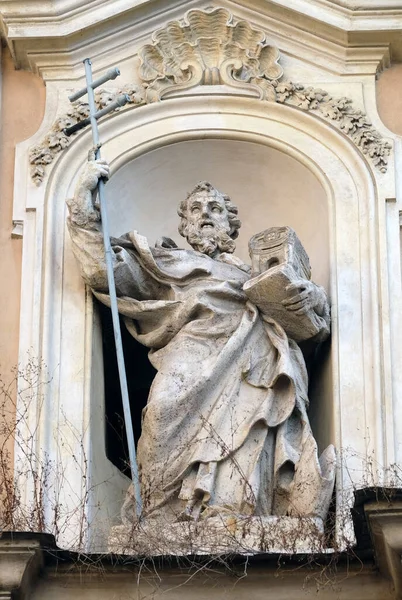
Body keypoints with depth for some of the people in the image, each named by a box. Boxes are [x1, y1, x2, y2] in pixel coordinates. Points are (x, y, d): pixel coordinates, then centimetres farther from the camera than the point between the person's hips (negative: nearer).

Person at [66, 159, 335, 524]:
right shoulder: (167, 264, 29)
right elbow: (105, 271, 13)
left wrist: (313, 296, 6)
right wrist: (85, 198, 11)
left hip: (258, 376, 3)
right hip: (196, 376, -2)